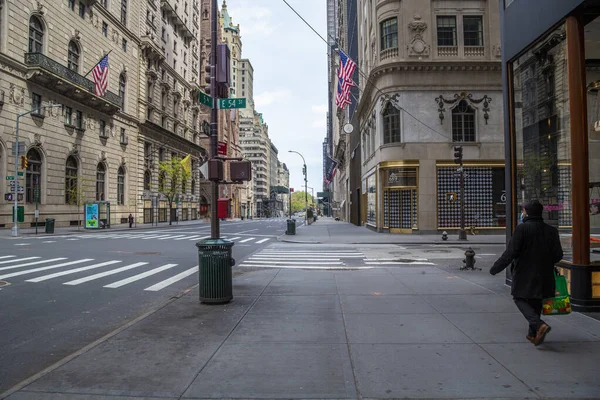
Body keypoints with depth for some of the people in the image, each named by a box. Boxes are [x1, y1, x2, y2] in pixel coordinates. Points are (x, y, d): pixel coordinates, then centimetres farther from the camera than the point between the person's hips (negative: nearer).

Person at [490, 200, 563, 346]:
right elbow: (558, 255, 2)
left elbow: (511, 252, -18)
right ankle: (533, 334, 25)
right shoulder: (551, 231, 2)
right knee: (535, 302, 18)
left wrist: (495, 268, -10)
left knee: (520, 299, 9)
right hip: (543, 275, 5)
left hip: (525, 274, -5)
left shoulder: (522, 228, -14)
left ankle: (539, 325, -12)